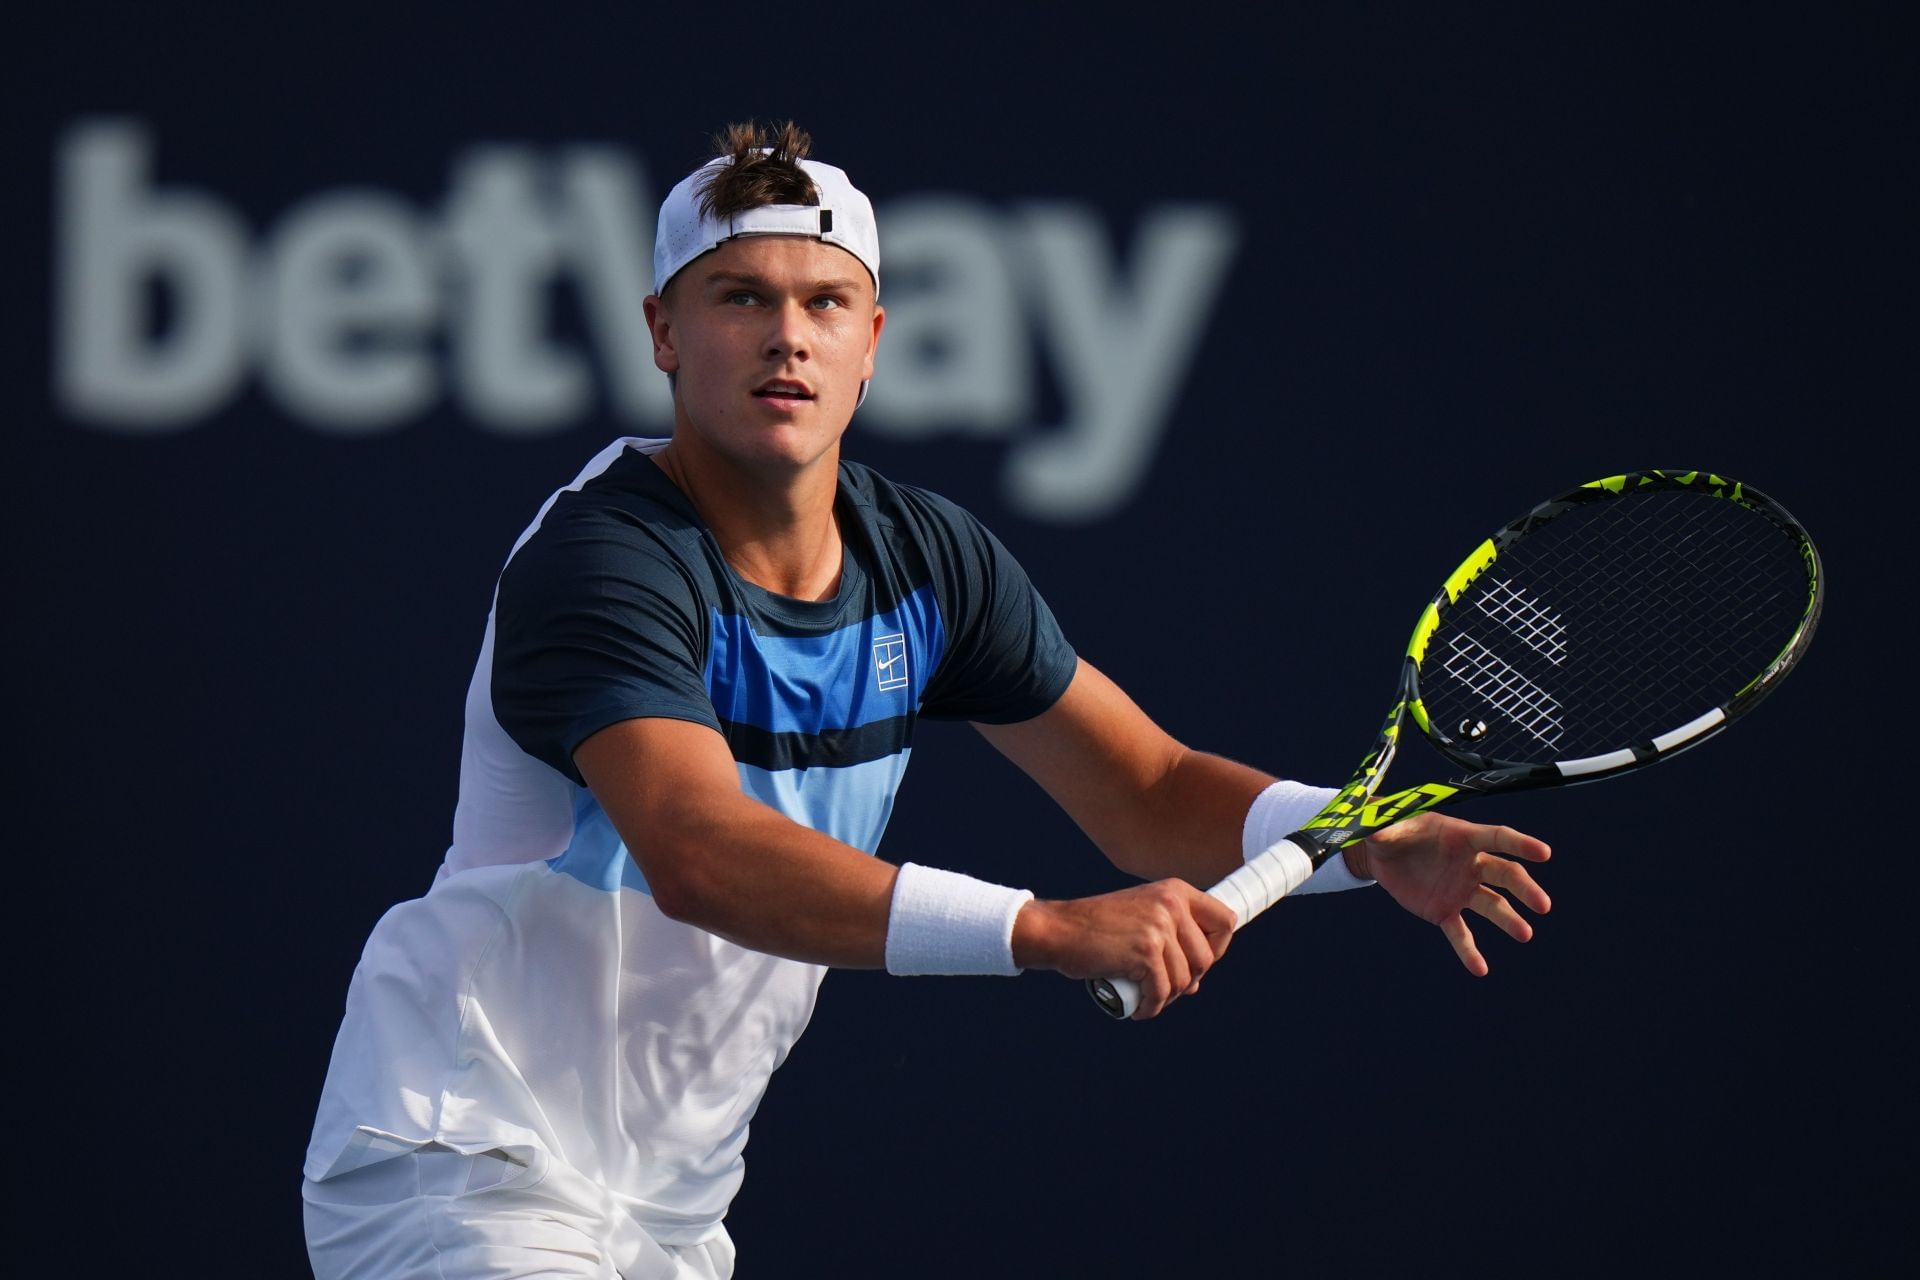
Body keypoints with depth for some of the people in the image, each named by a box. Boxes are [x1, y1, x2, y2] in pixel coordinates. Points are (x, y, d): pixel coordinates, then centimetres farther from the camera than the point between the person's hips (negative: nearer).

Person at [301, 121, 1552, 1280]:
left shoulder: (930, 559, 3)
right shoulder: (598, 563, -21)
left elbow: (1152, 792, 9)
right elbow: (701, 856, -36)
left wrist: (1372, 844, -11)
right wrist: (1048, 930, -43)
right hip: (460, 1168, -8)